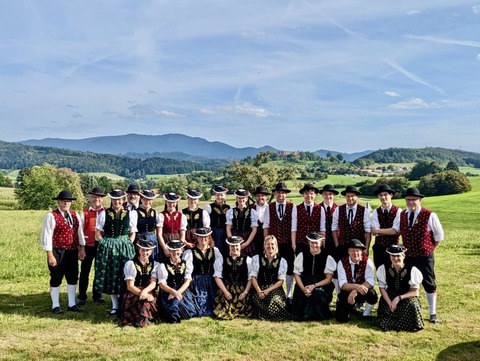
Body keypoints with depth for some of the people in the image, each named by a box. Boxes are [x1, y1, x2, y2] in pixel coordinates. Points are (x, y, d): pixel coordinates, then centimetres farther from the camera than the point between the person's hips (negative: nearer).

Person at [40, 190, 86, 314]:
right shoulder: (51, 216, -11)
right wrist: (50, 255, -15)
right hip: (57, 252, -6)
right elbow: (46, 236, -13)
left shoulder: (75, 215, 7)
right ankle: (55, 305, 20)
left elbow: (80, 232, 12)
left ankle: (72, 304, 26)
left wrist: (82, 248, 6)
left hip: (73, 252, 6)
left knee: (73, 278, 13)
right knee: (56, 279, 7)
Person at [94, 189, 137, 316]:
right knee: (110, 276, 4)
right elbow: (98, 232, 3)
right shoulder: (104, 214, 2)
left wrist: (128, 246, -5)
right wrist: (104, 244, -6)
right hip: (108, 247, 0)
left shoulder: (130, 214, 2)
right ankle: (115, 305, 16)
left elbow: (133, 233, 5)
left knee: (124, 276, 3)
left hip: (125, 247, 0)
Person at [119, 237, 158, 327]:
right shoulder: (130, 264, 3)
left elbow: (153, 283, -5)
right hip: (133, 294, -2)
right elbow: (130, 286, -6)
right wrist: (142, 293, -25)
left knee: (148, 300, -34)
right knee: (144, 299, -35)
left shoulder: (155, 265, 10)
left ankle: (143, 320, -23)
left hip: (149, 292, 2)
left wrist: (145, 291, -28)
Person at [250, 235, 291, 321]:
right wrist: (259, 291, -13)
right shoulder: (256, 258, 9)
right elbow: (253, 277, 2)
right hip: (260, 289, 0)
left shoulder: (282, 261, 8)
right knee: (257, 299, -30)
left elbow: (281, 281, 3)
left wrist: (268, 290, -11)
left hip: (275, 289, 0)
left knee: (276, 300, -30)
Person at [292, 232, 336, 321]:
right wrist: (303, 288, -14)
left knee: (318, 293, -32)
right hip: (304, 286, 2)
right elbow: (297, 274, 3)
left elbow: (328, 279, -2)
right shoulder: (302, 255, 6)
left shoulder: (328, 258, 1)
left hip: (321, 286, -1)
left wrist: (314, 286, -16)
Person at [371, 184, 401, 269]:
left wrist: (378, 230, -12)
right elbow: (374, 231, -10)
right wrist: (390, 231, -18)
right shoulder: (376, 212, 1)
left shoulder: (398, 211, -7)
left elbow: (396, 230, -17)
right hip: (379, 248, 3)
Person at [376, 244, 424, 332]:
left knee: (412, 306, -32)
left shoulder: (412, 270, -13)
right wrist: (390, 303, -19)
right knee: (387, 309, -28)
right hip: (390, 297, 1)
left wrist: (399, 298, -20)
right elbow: (382, 288, -3)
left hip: (407, 297, -1)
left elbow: (415, 292, -8)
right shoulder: (383, 268, -8)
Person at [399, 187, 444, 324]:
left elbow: (439, 235, -3)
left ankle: (432, 313, 21)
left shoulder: (429, 215, -13)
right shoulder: (402, 215, 2)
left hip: (425, 257, -4)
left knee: (429, 284, 8)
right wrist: (406, 249, 9)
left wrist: (430, 250, 0)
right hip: (408, 257, 4)